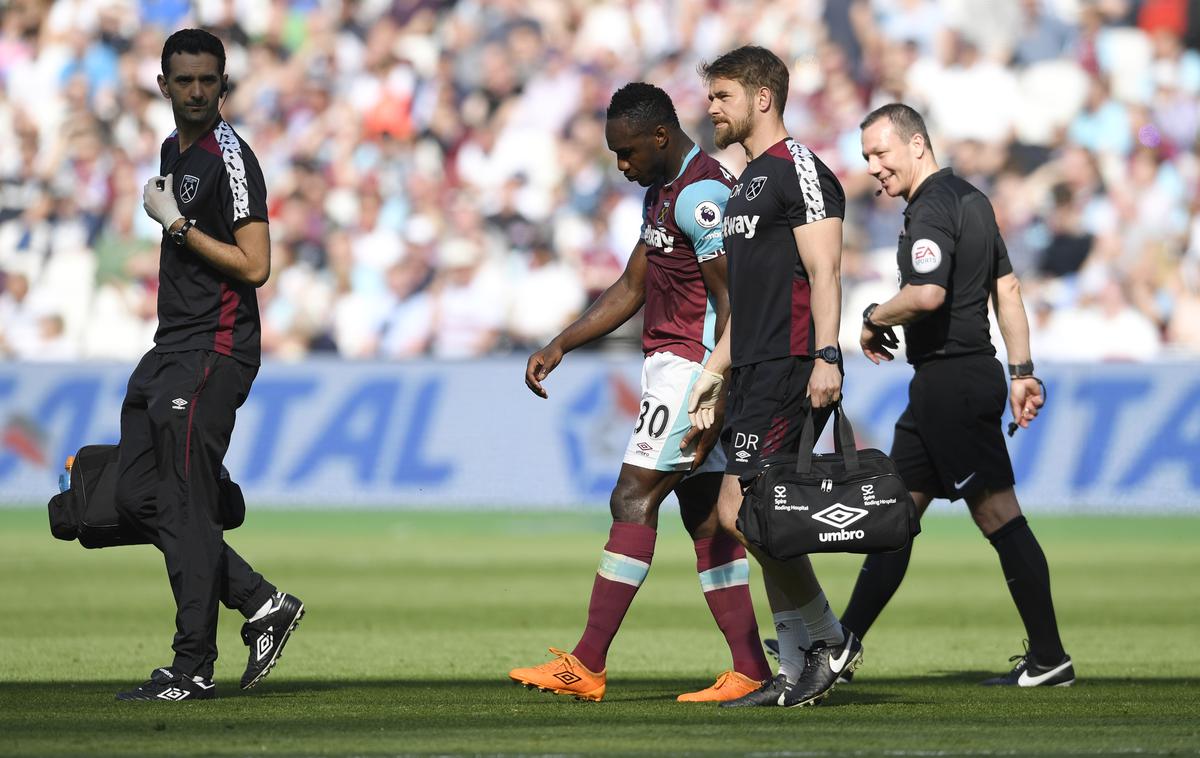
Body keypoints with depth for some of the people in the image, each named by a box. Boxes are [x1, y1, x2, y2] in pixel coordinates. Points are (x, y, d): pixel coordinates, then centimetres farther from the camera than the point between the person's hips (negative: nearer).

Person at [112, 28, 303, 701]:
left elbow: (254, 266, -19)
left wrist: (176, 222, -16)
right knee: (137, 497, 8)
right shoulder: (175, 150, 17)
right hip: (171, 348, 10)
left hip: (213, 353, -10)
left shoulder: (230, 159, -12)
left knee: (186, 507, -9)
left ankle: (194, 670, -5)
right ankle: (263, 603, 14)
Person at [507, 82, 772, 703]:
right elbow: (631, 289, 24)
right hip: (670, 366, 10)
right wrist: (559, 347, 17)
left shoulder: (700, 195, -16)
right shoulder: (662, 193, 17)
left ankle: (587, 665, -10)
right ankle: (749, 671, 5)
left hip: (691, 368, -10)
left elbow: (733, 303, -19)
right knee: (704, 517, 7)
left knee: (633, 501, -10)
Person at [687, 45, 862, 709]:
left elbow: (823, 270, -17)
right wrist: (715, 371, 25)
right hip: (754, 372, 10)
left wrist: (826, 357, -25)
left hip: (790, 369, -10)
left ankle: (829, 640, -4)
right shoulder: (749, 182, 22)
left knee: (742, 513, -14)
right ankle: (797, 673, 10)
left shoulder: (799, 170, -8)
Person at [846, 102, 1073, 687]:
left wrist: (874, 319, -9)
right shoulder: (971, 199, 17)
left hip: (951, 384, -11)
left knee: (998, 514, -9)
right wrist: (1021, 370, 18)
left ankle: (1049, 659, -9)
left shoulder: (931, 209, -14)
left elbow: (927, 294, -28)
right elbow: (1007, 288, 19)